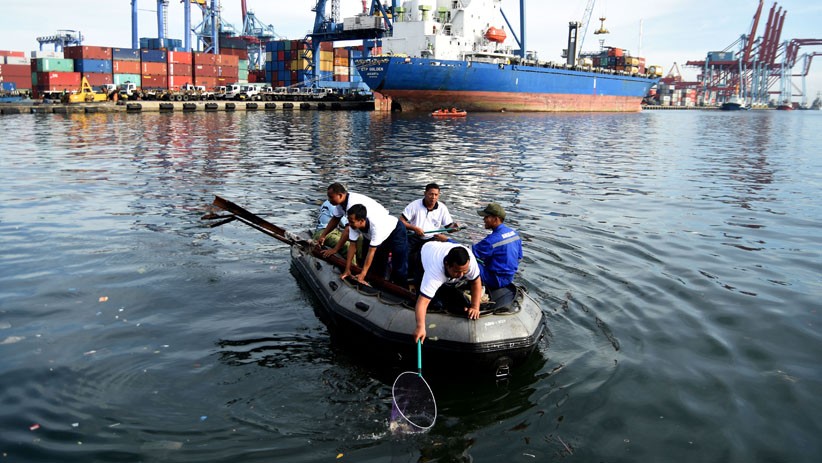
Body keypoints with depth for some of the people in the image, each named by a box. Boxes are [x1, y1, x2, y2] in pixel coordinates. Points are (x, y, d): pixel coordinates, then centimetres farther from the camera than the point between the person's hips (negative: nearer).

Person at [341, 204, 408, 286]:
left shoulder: (375, 225, -42)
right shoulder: (354, 224, -26)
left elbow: (371, 251, -36)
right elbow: (352, 246, -18)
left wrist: (362, 275, -32)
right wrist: (347, 270, -18)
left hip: (396, 232, -6)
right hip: (383, 236, 6)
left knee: (399, 267, -11)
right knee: (376, 265, 5)